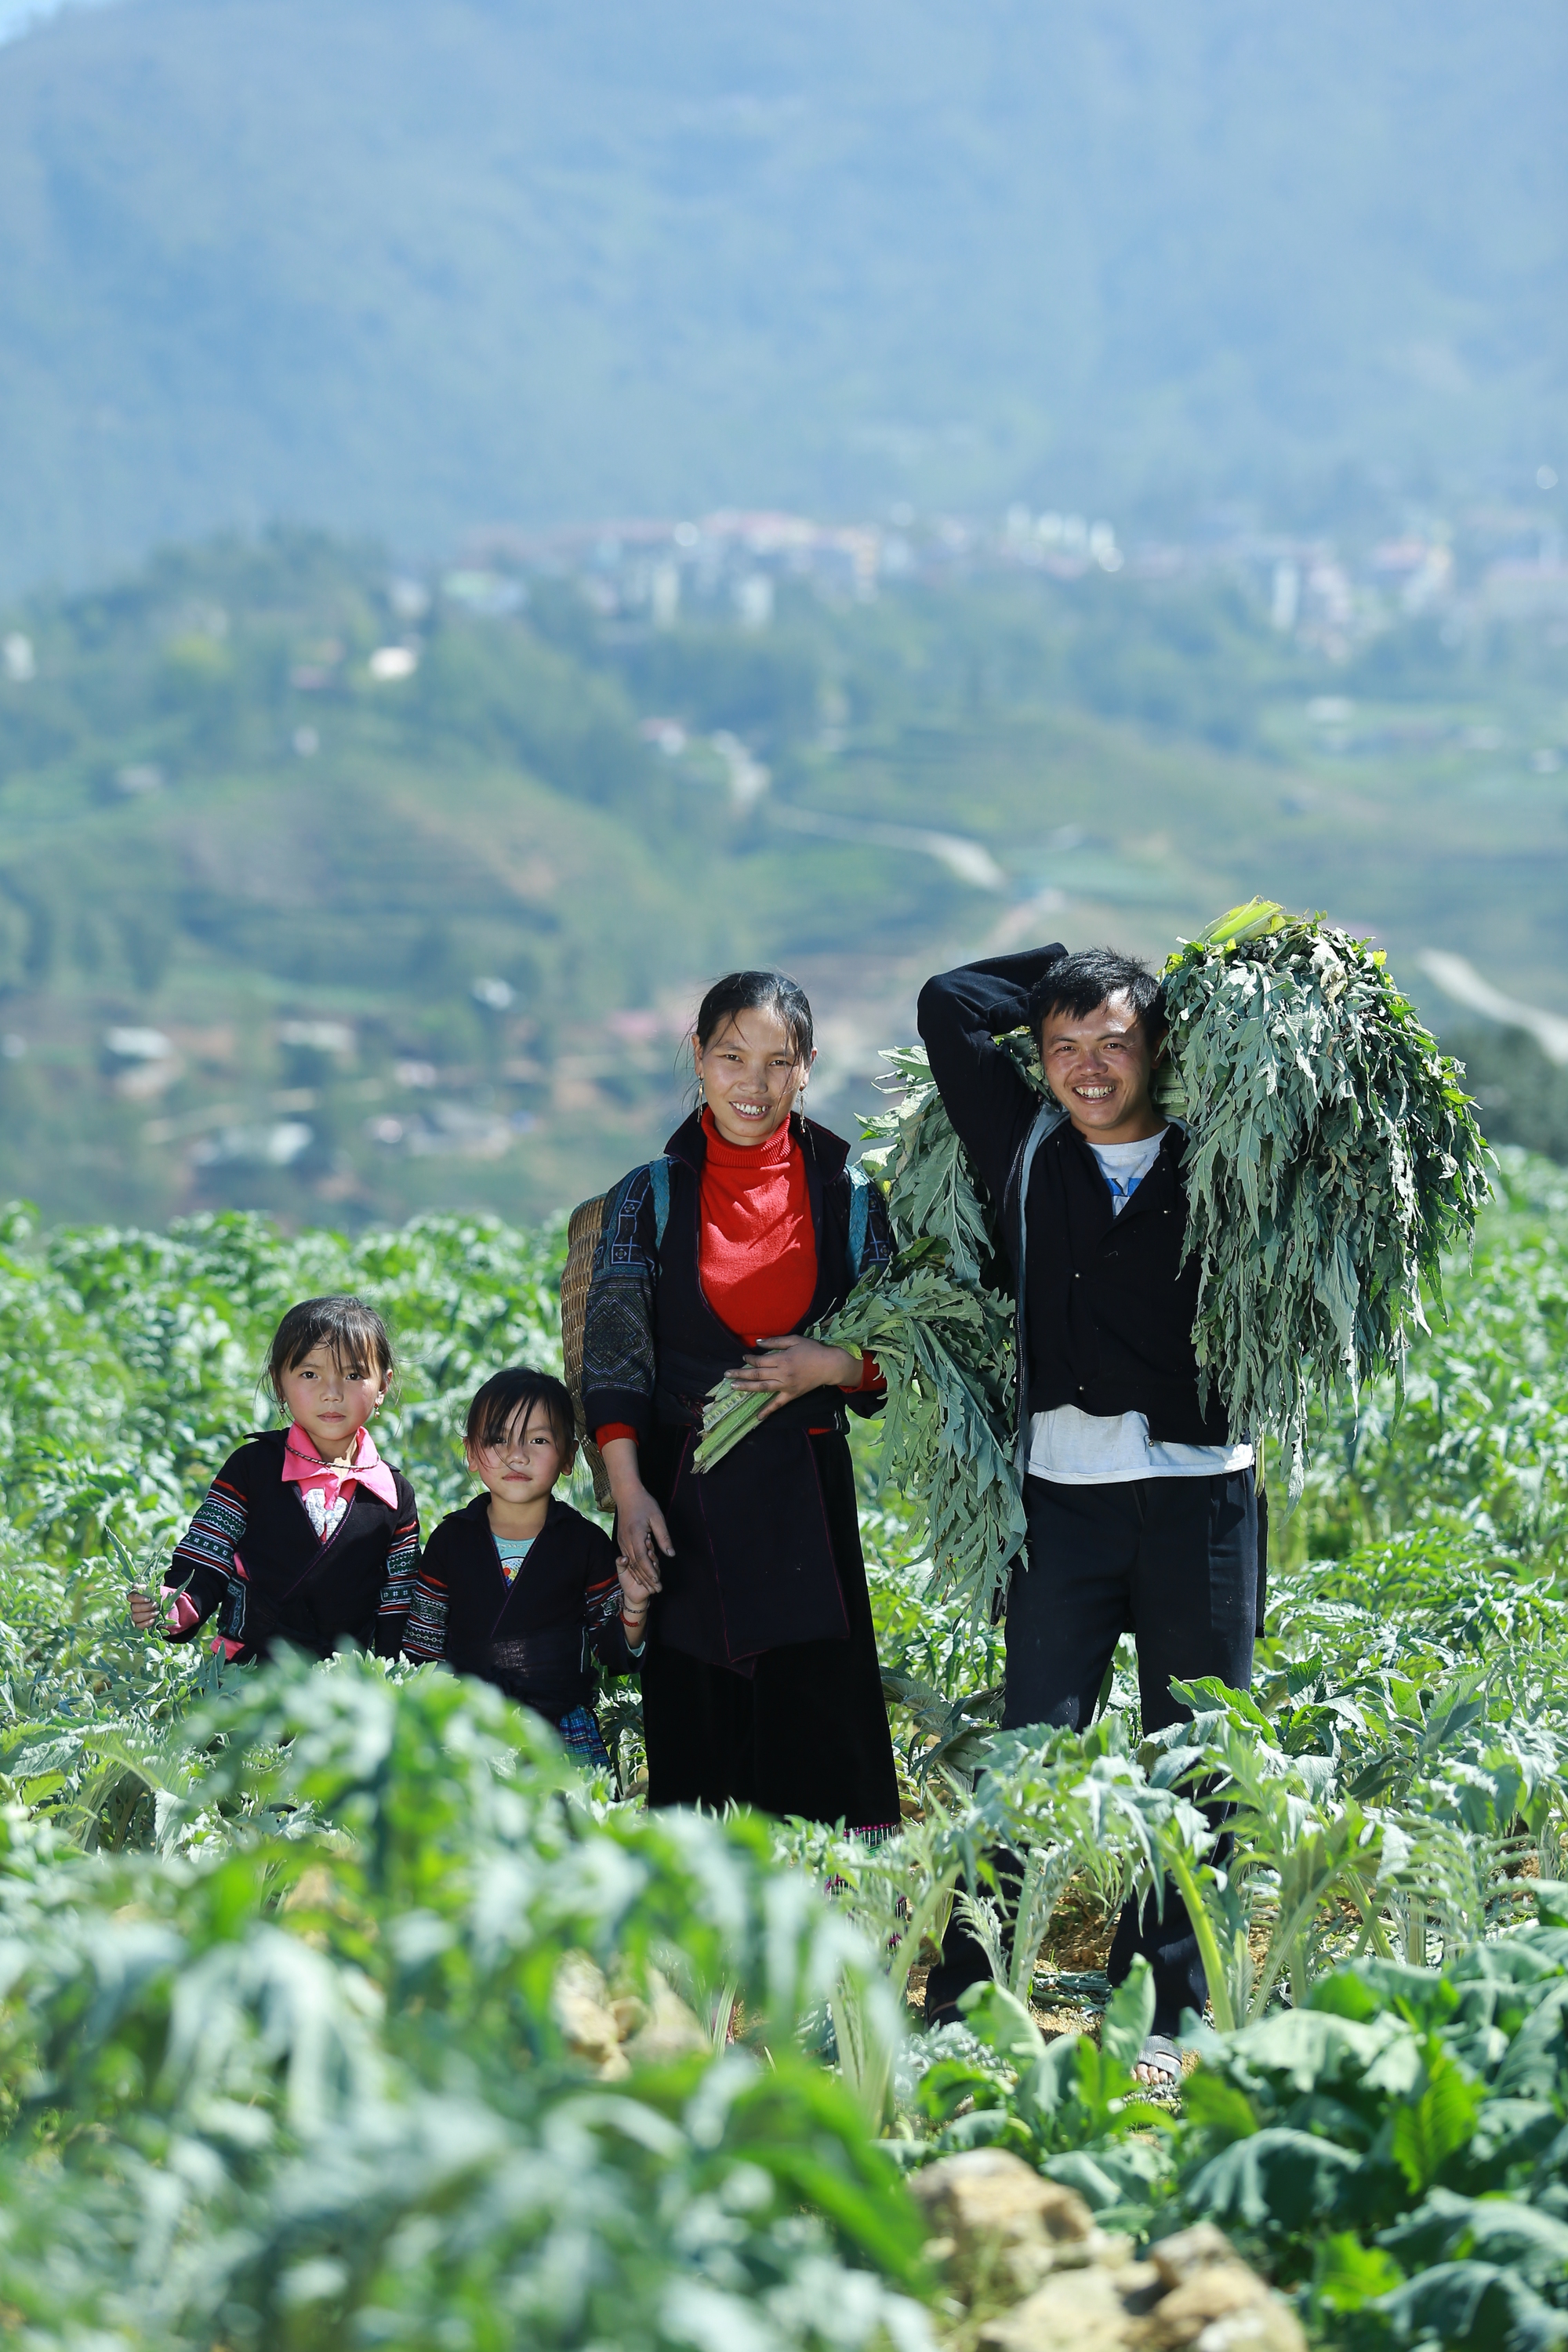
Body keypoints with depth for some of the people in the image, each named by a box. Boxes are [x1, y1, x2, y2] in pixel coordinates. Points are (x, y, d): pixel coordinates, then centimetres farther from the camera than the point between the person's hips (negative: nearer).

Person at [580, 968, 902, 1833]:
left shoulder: (846, 1196, 5)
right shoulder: (651, 1196, 3)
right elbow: (613, 1358, -2)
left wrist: (832, 1365, -11)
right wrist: (629, 1493, -13)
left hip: (806, 1496, 1)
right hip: (684, 1494, 0)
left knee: (817, 1722, -4)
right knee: (693, 1726, -1)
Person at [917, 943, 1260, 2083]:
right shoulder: (1029, 1151, 8)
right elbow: (949, 1003, 10)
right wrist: (1070, 967, 13)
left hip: (1201, 1491, 0)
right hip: (1064, 1488, 0)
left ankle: (1162, 2011, 10)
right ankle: (964, 2003, 1)